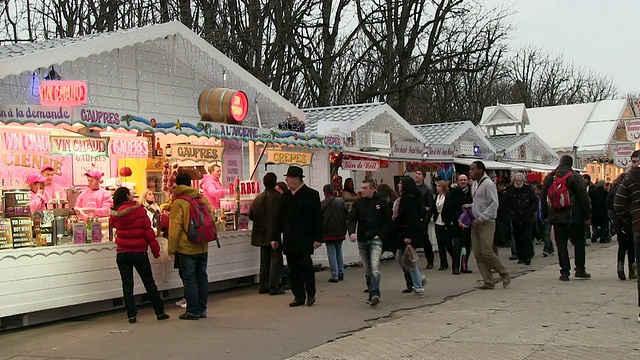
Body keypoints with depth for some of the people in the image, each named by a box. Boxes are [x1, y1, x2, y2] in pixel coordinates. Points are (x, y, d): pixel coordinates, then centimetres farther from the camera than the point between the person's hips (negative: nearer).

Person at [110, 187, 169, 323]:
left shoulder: (116, 214, -3)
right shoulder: (140, 211, -10)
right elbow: (148, 231, -10)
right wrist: (155, 250, -3)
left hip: (122, 253, 2)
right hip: (139, 252, -2)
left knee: (127, 284, 8)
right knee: (149, 283, 8)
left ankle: (131, 314, 5)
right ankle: (160, 312, 14)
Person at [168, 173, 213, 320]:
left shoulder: (178, 203, -11)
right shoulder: (203, 199, 4)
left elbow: (175, 228, -11)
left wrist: (172, 248, -4)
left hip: (187, 248, -5)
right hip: (203, 247, 5)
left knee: (189, 279, 0)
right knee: (202, 277, 12)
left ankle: (193, 311, 2)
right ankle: (202, 309, 17)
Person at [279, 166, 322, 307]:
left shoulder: (311, 194, -3)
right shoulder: (285, 196, 11)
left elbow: (318, 218, -5)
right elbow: (280, 217, 14)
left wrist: (318, 238, -11)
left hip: (305, 238, -5)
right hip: (289, 239, 5)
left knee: (305, 264, -10)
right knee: (293, 269, 5)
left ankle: (310, 294, 9)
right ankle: (299, 297, 13)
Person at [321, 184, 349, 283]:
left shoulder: (322, 204, -9)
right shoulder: (341, 201, -1)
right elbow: (347, 215, 1)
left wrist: (320, 234, 5)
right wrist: (344, 230, 11)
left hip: (328, 233, -4)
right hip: (340, 232, 4)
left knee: (332, 254, 1)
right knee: (339, 252, 16)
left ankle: (334, 275, -2)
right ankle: (341, 273, 17)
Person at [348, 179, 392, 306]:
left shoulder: (382, 202, -2)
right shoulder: (358, 203, 4)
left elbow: (388, 221, 2)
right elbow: (352, 219, -1)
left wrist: (381, 235, -9)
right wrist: (352, 232, -19)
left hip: (376, 240, -4)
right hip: (362, 240, 4)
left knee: (375, 267, -19)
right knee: (367, 270, 11)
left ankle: (375, 294, -25)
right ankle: (372, 294, 23)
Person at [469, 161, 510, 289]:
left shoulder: (488, 184, -11)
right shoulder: (475, 184, 15)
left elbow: (494, 204, -16)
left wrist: (480, 219, -19)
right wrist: (469, 206, 7)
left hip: (487, 223, -8)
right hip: (476, 223, 8)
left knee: (486, 252, -12)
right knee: (478, 254, 3)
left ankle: (505, 275, 7)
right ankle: (488, 281, 9)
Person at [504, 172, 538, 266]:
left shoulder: (529, 189, -1)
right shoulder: (510, 190, 4)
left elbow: (535, 202, 0)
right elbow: (506, 204, 8)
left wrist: (529, 212, -11)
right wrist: (511, 213, -6)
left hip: (527, 219, -2)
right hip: (515, 219, 2)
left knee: (527, 237, -7)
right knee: (518, 238, 5)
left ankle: (528, 257, -5)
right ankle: (521, 257, 12)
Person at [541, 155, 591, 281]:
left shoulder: (549, 177, 6)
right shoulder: (575, 177, -6)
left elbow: (543, 198, 11)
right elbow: (583, 198, -8)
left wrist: (545, 215, 19)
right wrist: (587, 215, -2)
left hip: (556, 217, 3)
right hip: (574, 217, -3)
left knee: (561, 244, 5)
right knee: (579, 242, 10)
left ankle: (564, 272, 2)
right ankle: (580, 269, 6)